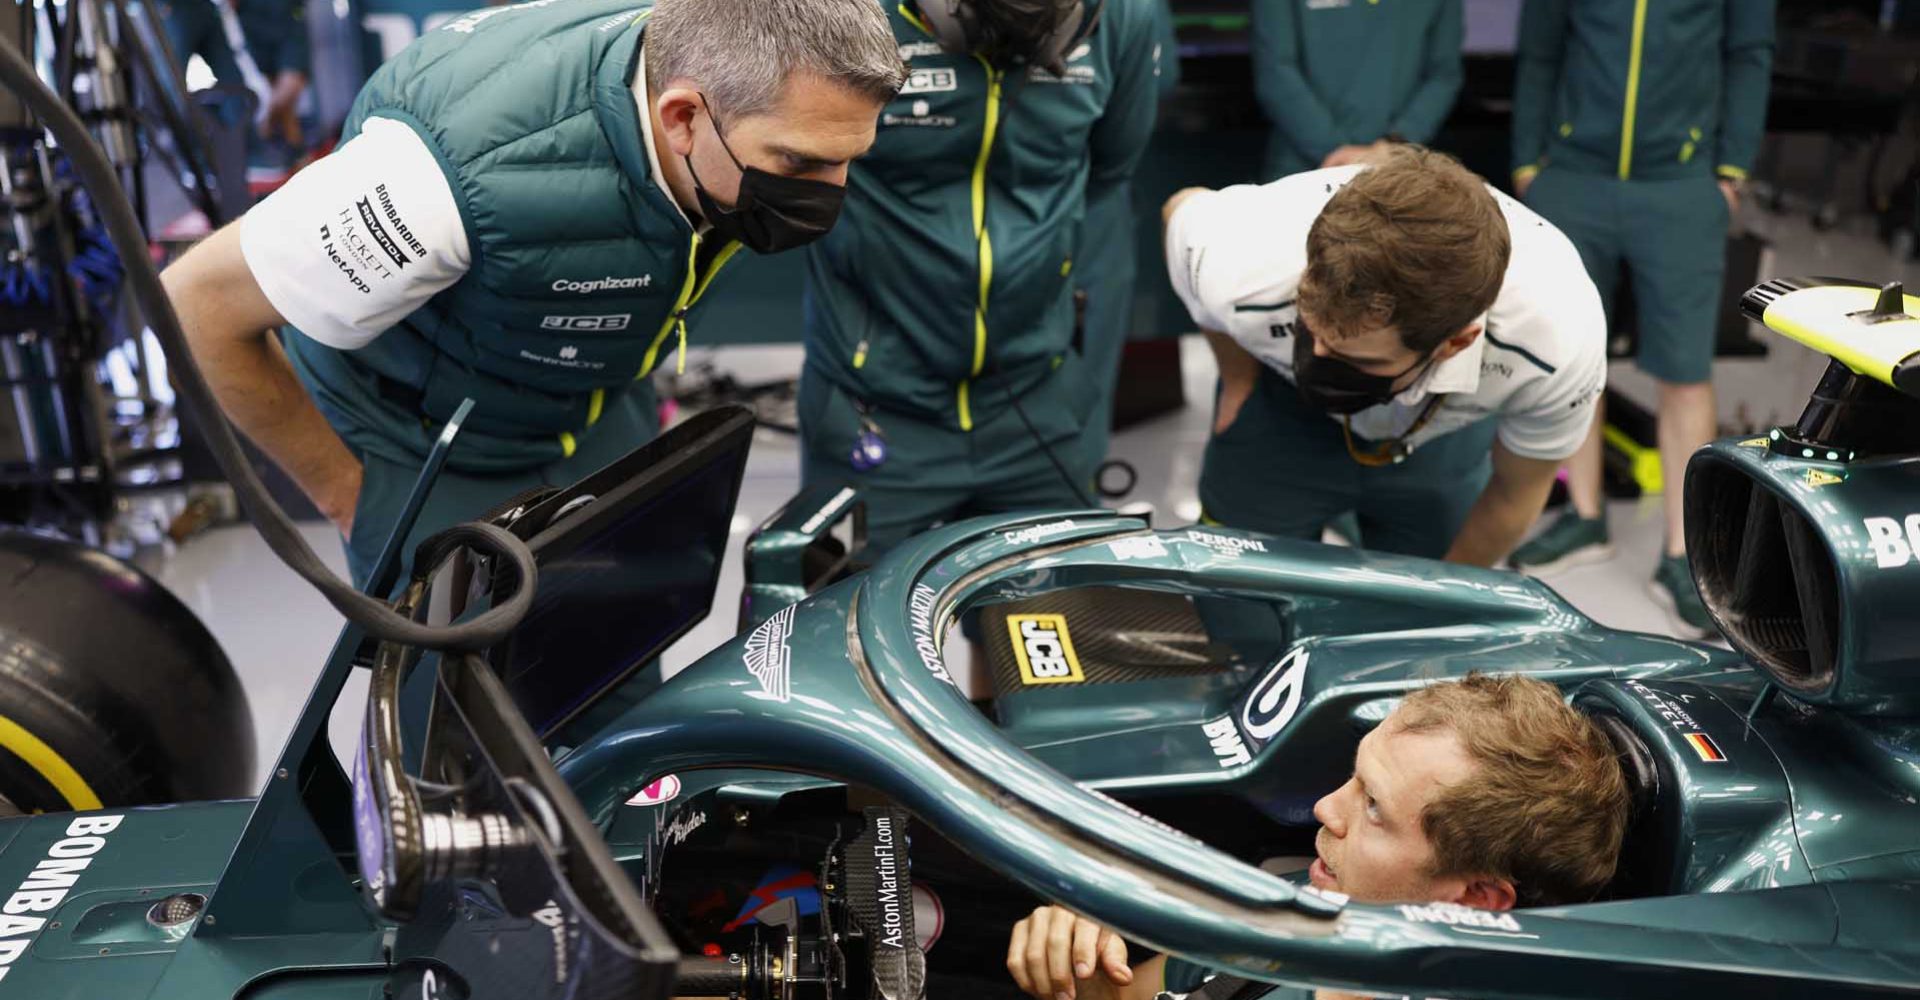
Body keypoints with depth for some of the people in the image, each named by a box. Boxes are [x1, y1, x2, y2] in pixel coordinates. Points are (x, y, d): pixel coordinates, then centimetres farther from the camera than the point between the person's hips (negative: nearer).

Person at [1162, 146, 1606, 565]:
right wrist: (1238, 377, -4)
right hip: (1280, 410, 0)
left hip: (1449, 434, 1)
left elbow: (1515, 494, -16)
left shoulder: (1561, 339, -39)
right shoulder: (1241, 273, -41)